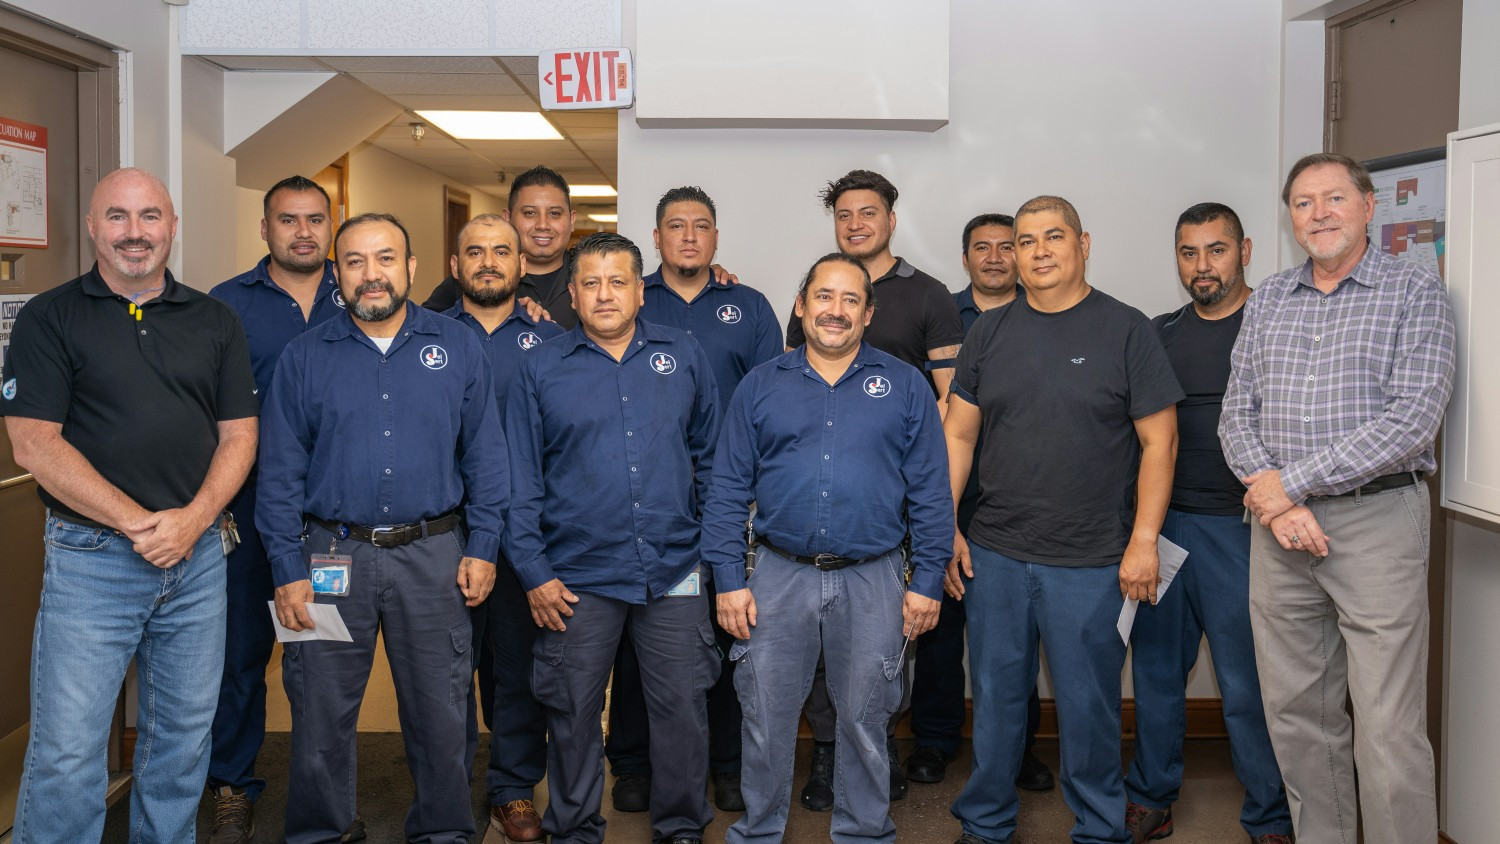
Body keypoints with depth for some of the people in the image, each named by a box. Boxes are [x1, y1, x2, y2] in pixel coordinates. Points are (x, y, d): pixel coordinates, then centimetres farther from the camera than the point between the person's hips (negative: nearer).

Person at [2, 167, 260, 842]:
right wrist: (136, 521, -14)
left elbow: (238, 434, 5)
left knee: (184, 736, 13)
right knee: (66, 755, -1)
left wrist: (192, 520, -11)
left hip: (199, 555, 3)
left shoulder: (214, 322, 9)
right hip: (91, 558, -3)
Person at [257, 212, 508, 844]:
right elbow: (280, 471, 2)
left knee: (440, 713, 9)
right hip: (331, 555, 0)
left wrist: (482, 547, -1)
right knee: (320, 715, 9)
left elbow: (485, 455, 5)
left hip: (433, 555, 0)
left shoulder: (458, 348, 4)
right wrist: (288, 571, -4)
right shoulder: (304, 357, 3)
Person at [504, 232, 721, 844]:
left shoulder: (685, 357, 6)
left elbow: (711, 457, 13)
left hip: (674, 572, 1)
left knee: (682, 707, 6)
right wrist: (534, 572, -3)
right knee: (573, 712, 9)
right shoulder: (540, 370, 3)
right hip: (577, 578, 0)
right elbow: (520, 480, 2)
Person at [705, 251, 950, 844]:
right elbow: (727, 490, 4)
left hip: (872, 579, 0)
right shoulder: (760, 387, 5)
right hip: (780, 576, 1)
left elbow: (931, 492, 2)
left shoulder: (905, 386, 3)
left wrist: (928, 582, -2)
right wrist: (728, 579, -2)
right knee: (766, 721, 8)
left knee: (865, 721, 11)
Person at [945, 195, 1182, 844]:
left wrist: (1143, 541, -9)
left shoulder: (1126, 330, -2)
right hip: (994, 555, 3)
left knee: (1088, 705, 7)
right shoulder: (989, 331, 8)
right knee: (994, 698, 13)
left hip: (1091, 564, -3)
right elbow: (958, 433, 9)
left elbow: (1159, 440, -4)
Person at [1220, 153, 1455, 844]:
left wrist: (1292, 484, -13)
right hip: (1280, 526, 5)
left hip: (1377, 519, -4)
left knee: (1388, 731, -4)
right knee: (1295, 713, 12)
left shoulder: (1415, 291, -2)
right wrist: (1269, 495, -9)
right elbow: (1237, 414, 9)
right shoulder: (1267, 300, 13)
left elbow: (1412, 418, -13)